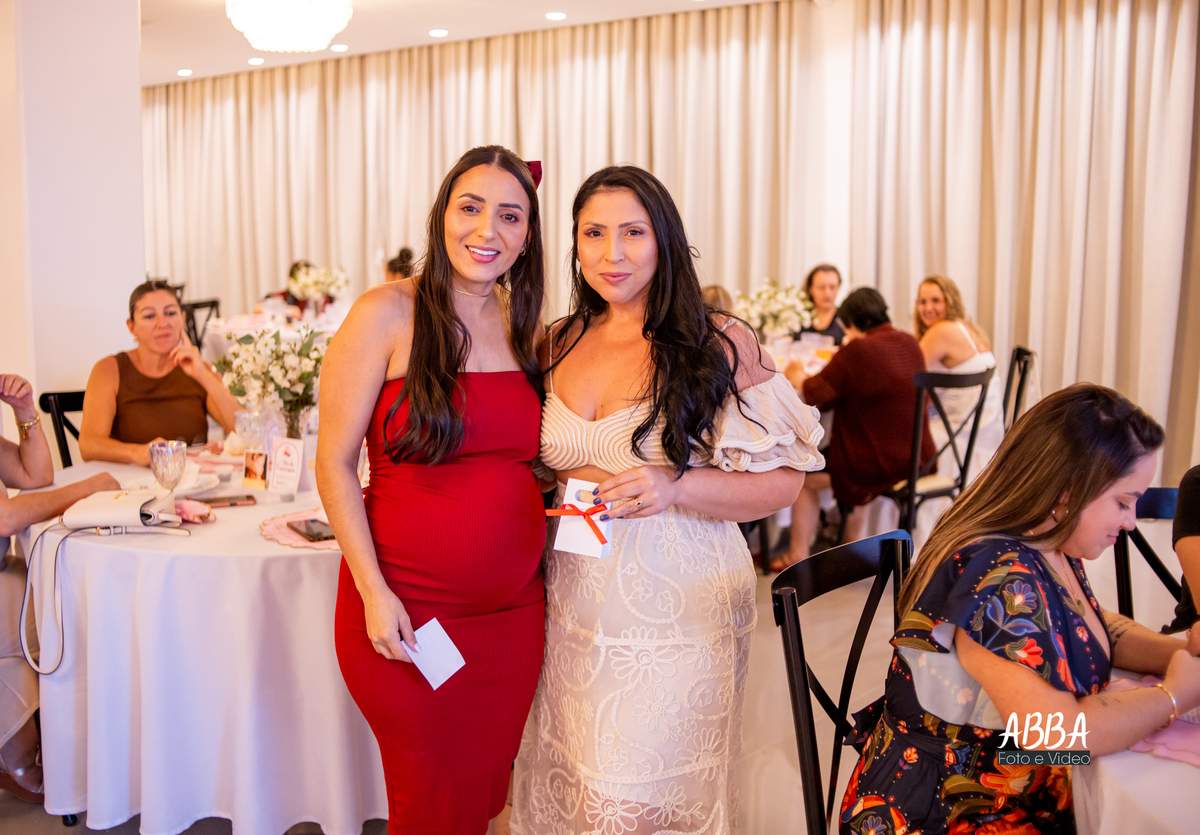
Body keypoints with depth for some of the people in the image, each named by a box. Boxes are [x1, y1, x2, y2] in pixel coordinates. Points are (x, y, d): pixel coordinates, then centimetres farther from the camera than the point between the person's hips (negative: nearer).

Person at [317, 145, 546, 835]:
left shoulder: (529, 331, 7)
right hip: (405, 611, -4)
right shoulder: (389, 314, -9)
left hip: (514, 609, 5)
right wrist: (373, 591, -14)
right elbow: (335, 462, -9)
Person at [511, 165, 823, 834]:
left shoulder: (720, 344, -7)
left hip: (674, 609, -4)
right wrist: (565, 487, -2)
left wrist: (674, 487, -22)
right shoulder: (559, 345, 7)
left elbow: (783, 481, -7)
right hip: (575, 603, 5)